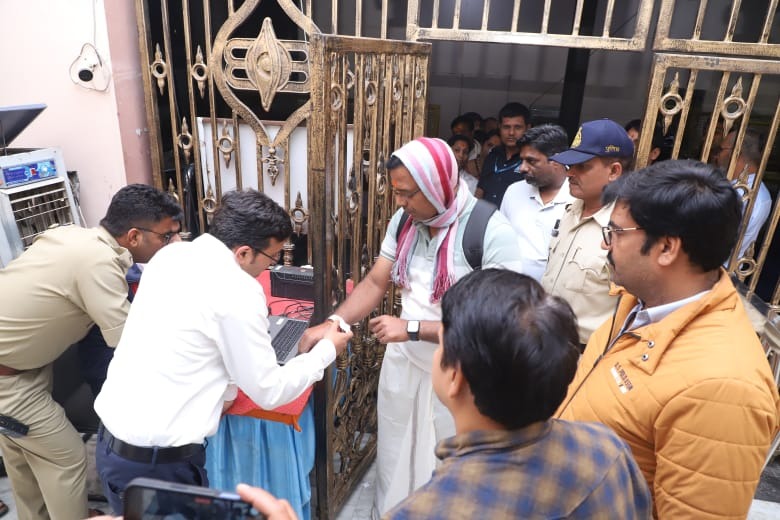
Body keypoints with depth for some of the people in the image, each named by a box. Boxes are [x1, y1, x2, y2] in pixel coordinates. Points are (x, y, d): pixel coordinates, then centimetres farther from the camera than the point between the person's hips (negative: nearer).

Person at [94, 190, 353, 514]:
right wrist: (327, 350, 0)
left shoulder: (170, 255, 1)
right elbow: (269, 392, -12)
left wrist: (222, 388, 12)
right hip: (156, 463, -7)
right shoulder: (237, 291, -21)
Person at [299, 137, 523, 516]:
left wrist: (412, 328, -26)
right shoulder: (403, 221, -3)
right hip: (402, 360, 5)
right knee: (395, 458, 23)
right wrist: (333, 323, -13)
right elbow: (375, 282, 1)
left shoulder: (492, 233, -23)